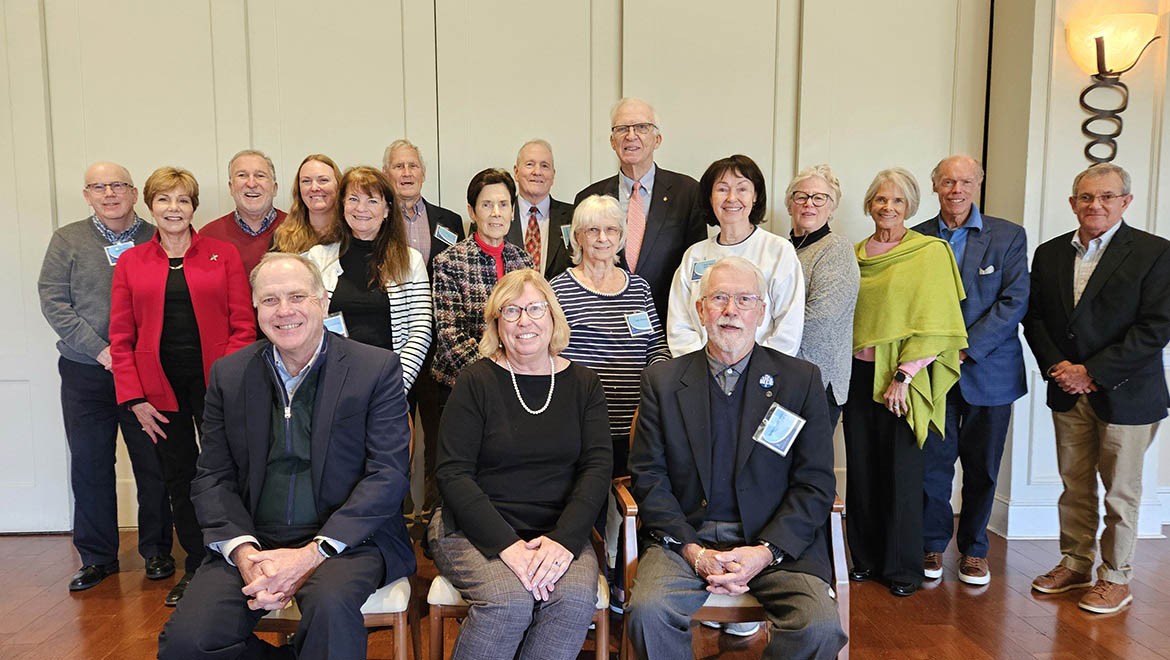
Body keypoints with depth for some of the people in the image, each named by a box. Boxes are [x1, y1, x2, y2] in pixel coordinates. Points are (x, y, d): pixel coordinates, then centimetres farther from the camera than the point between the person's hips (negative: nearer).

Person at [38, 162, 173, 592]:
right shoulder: (67, 240, 6)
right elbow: (53, 301, -1)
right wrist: (100, 350, -11)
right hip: (85, 374, 1)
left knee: (153, 464, 4)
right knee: (89, 465, 8)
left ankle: (156, 550, 20)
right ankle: (97, 557, 23)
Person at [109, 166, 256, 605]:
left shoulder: (223, 255, 3)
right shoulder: (130, 262, 8)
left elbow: (243, 325, 0)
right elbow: (121, 338, 7)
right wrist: (135, 398, -2)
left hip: (214, 383, -2)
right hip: (161, 387, 2)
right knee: (179, 478, 10)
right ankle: (195, 566, 24)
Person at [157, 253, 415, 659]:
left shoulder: (377, 368, -3)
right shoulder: (228, 375, 8)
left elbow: (387, 474, -8)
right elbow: (213, 478, 7)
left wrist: (313, 553, -18)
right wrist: (243, 553, -11)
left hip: (347, 538, -4)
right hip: (252, 541, 4)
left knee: (330, 603, -35)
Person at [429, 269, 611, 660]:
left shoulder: (583, 385, 7)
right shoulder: (476, 382, -1)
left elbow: (597, 468, 0)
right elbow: (453, 474, -7)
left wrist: (563, 539, -17)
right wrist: (508, 545, -19)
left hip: (560, 530, 2)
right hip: (475, 529, -2)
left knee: (575, 601, -27)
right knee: (511, 602, -30)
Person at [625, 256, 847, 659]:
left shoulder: (801, 380, 5)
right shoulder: (662, 380, 7)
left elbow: (816, 484, 1)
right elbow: (648, 476, 2)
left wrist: (765, 551, -12)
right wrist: (693, 551, -11)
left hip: (776, 540, 0)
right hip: (684, 536, 0)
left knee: (819, 626, -25)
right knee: (648, 611, -27)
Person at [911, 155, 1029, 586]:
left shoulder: (1009, 236, 2)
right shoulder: (916, 238, 4)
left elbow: (1015, 301, -6)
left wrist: (967, 348, -14)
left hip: (988, 370, 0)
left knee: (982, 467, 9)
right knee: (933, 464, 2)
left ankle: (973, 549, 27)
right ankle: (933, 545, 21)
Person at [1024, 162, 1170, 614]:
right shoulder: (1049, 254, 6)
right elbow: (1035, 318, 8)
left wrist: (1092, 371, -17)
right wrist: (1056, 367, -7)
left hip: (1124, 394, -4)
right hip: (1068, 393, 4)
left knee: (1120, 492, 8)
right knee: (1075, 486, 14)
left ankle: (1116, 577, 23)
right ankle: (1074, 564, 29)